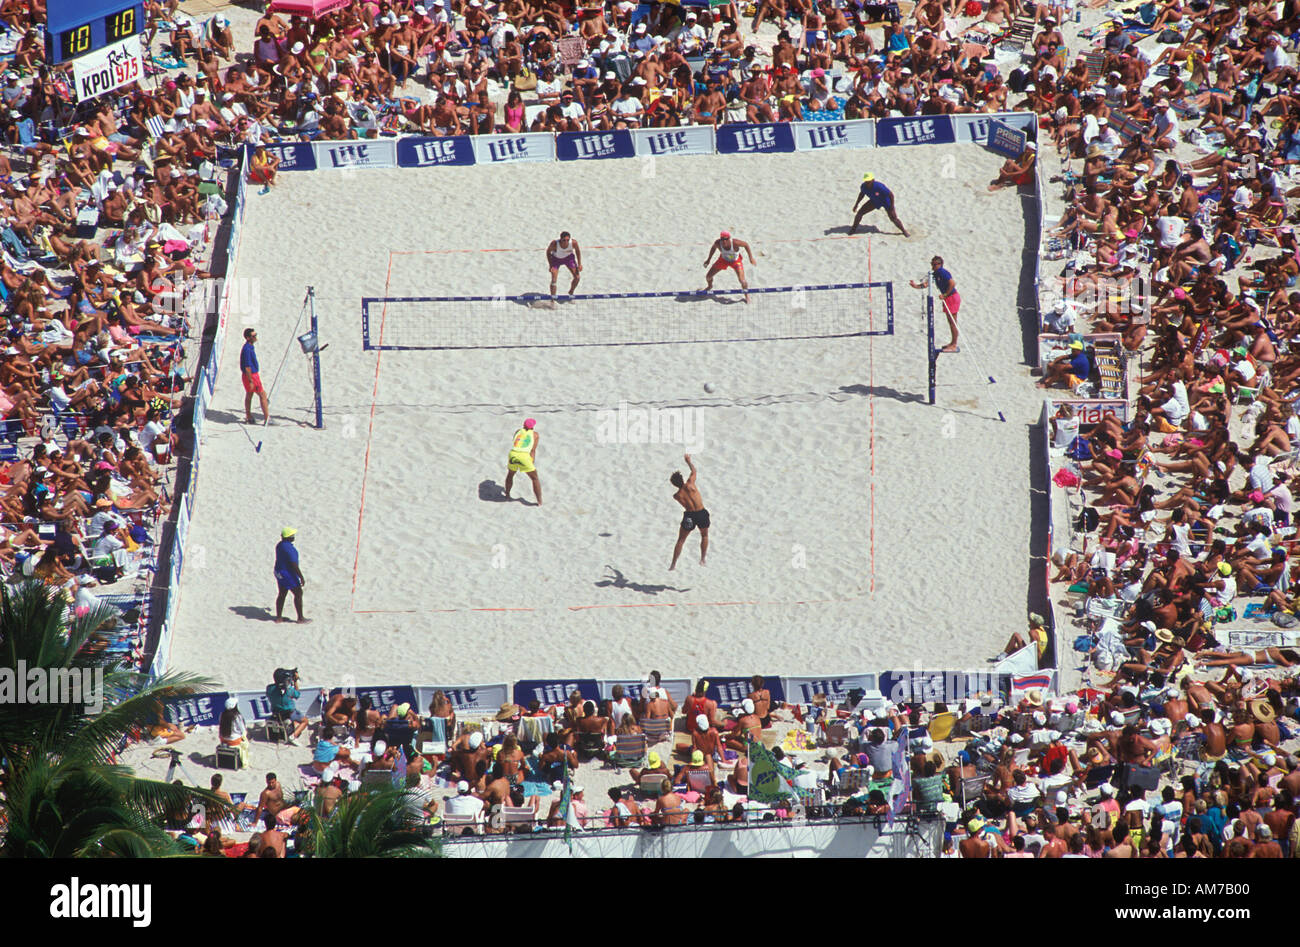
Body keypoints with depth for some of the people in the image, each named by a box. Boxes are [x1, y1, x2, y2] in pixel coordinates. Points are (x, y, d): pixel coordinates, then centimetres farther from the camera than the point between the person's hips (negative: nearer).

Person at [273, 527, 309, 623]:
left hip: (279, 572, 9)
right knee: (298, 594, 1)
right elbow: (294, 564, -25)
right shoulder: (289, 548, -25)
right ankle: (300, 618, 6)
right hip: (288, 574, -9)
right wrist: (301, 577, -19)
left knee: (282, 594, 17)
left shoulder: (280, 545, 5)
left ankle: (278, 617, 21)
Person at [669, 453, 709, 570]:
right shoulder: (690, 484, -12)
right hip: (702, 513, 0)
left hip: (689, 516, 0)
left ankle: (673, 564, 12)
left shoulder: (676, 496, -9)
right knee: (704, 536, 26)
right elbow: (694, 471, 4)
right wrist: (688, 461, 20)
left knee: (681, 540, 13)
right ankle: (702, 560, 28)